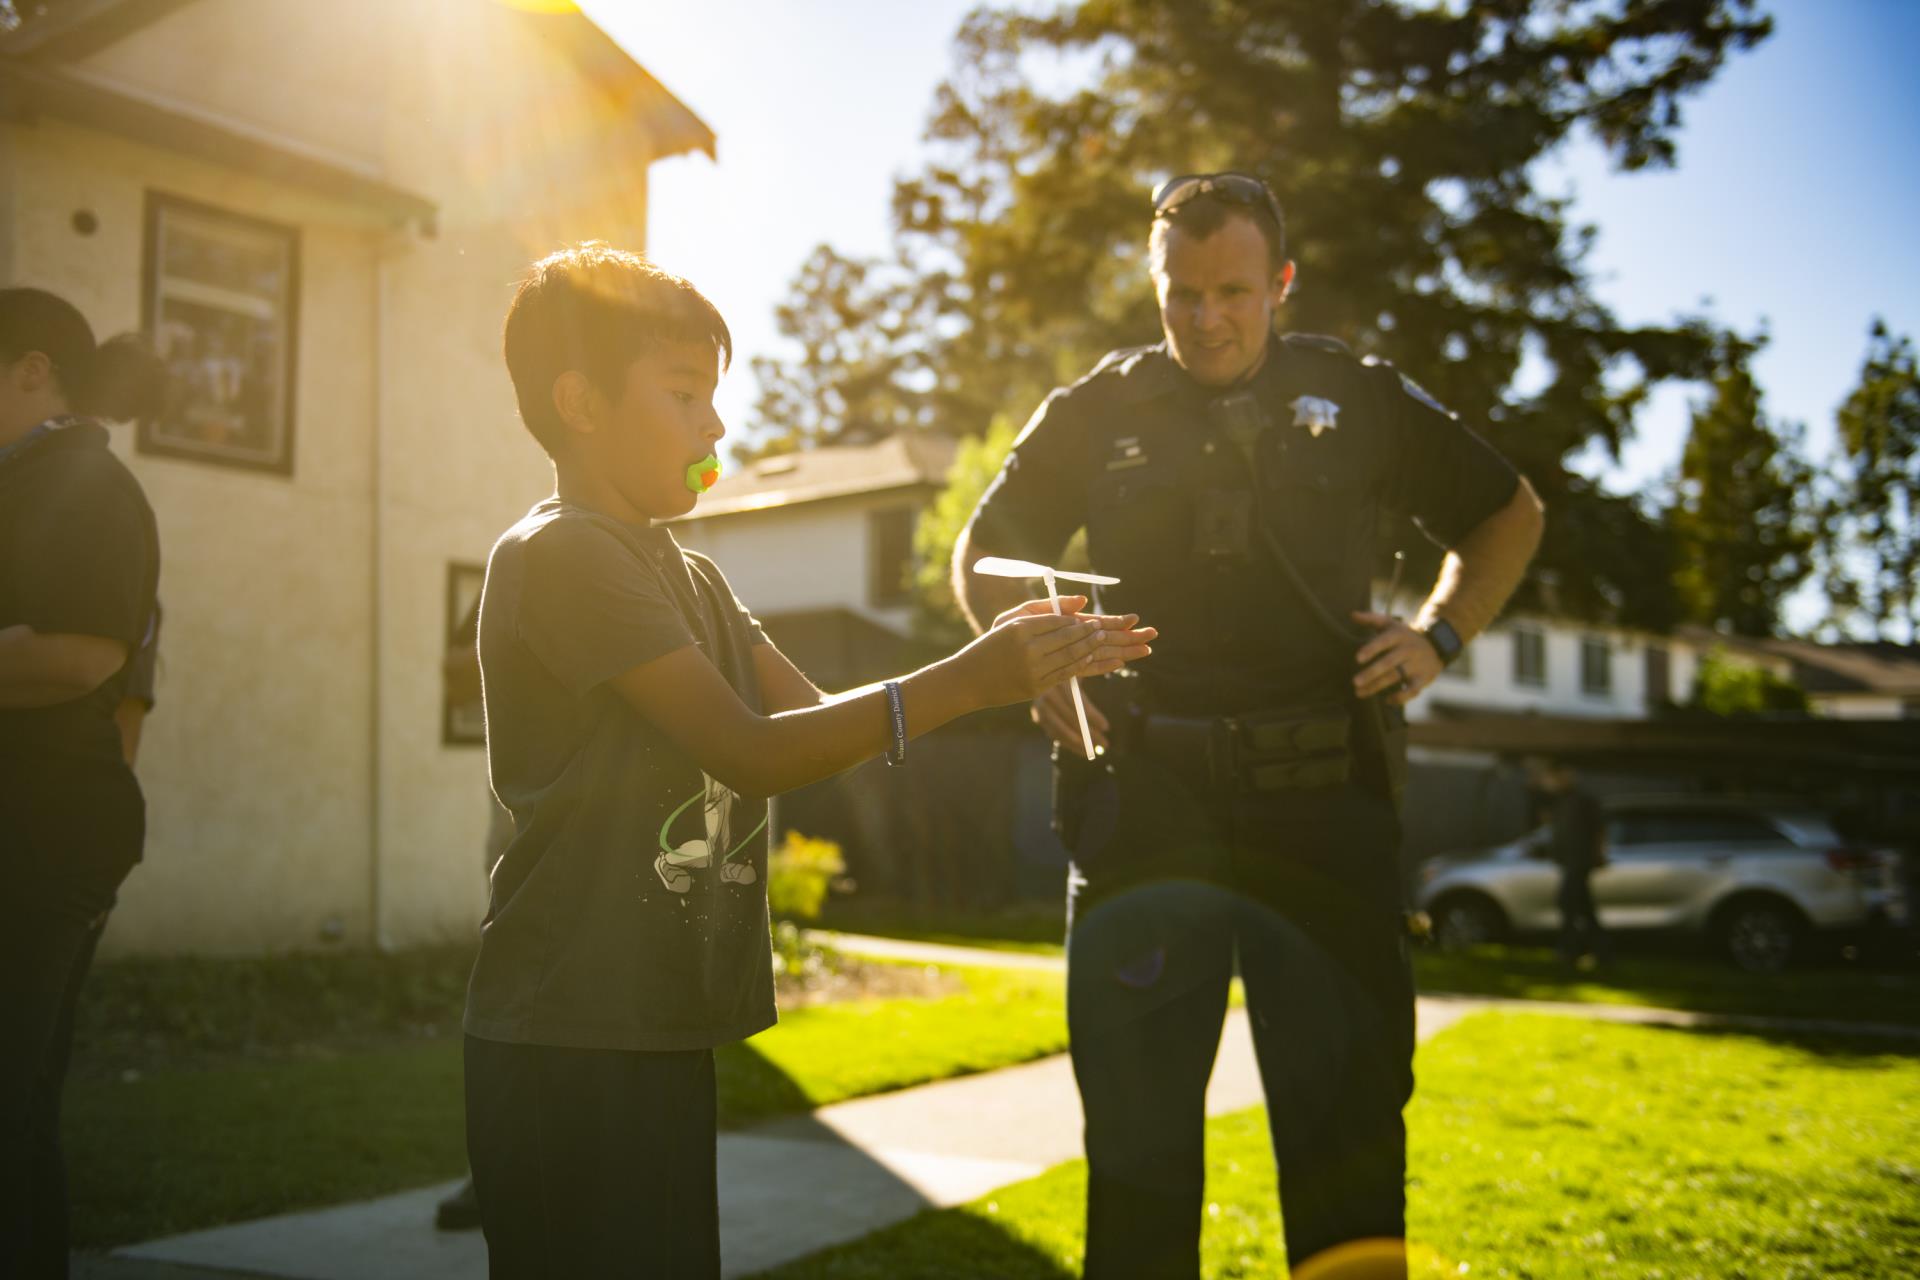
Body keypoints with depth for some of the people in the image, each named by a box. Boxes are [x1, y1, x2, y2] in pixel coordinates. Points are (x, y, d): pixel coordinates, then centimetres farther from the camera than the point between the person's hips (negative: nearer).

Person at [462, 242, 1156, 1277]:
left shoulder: (689, 577, 19)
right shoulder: (561, 555, -12)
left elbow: (815, 716, 10)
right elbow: (751, 752, -18)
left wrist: (1003, 661, -2)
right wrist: (962, 682, -20)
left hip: (658, 1032, 9)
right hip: (569, 1043, -9)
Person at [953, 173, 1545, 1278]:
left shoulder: (1359, 399, 11)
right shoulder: (1096, 414, 11)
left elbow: (1509, 514, 21)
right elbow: (984, 554, 20)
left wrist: (1438, 635, 5)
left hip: (1319, 787, 0)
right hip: (1141, 794, 1)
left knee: (1346, 1094, 1)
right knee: (1136, 1114, 4)